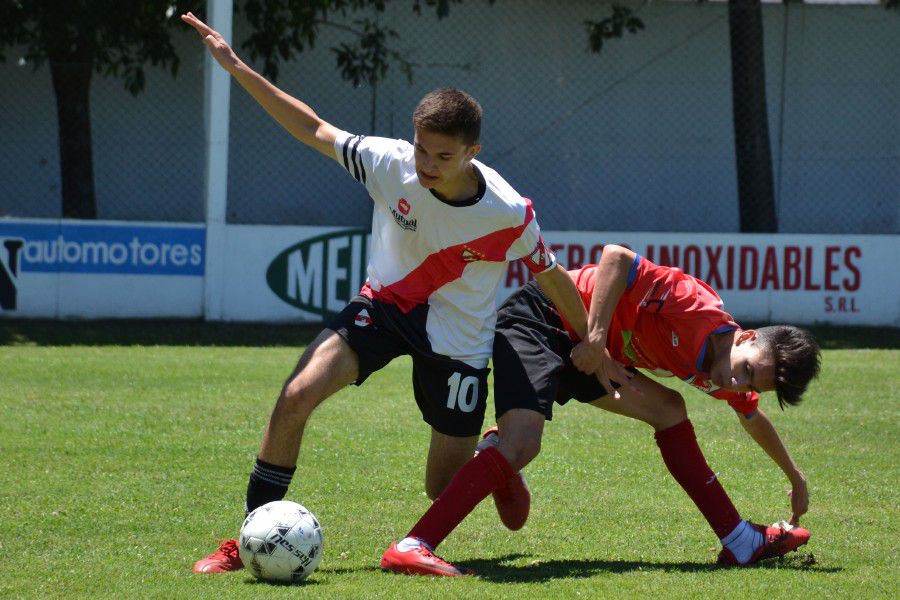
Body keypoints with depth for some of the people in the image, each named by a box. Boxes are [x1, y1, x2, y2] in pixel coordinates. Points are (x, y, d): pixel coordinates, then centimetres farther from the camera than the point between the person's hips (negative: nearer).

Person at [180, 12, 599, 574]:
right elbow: (314, 129, -9)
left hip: (457, 338, -1)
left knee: (445, 489, 2)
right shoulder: (392, 164, -20)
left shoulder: (508, 212, -23)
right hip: (383, 305, 2)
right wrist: (238, 69, -14)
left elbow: (552, 275, -7)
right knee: (296, 397, -23)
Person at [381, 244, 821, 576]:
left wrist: (796, 478, 39)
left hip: (578, 347, 9)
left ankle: (743, 542, 20)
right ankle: (410, 549, -40)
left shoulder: (722, 379, 3)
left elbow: (754, 421, 26)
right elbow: (616, 258, -24)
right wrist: (596, 339, -29)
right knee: (522, 443, -28)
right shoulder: (694, 310, -24)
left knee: (667, 409, 13)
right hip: (537, 318, -9)